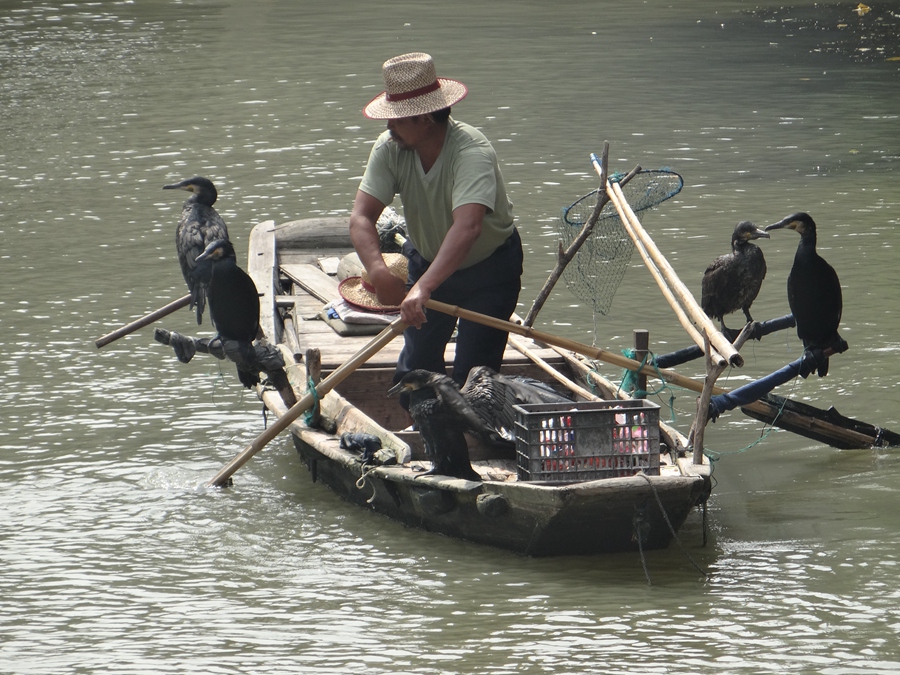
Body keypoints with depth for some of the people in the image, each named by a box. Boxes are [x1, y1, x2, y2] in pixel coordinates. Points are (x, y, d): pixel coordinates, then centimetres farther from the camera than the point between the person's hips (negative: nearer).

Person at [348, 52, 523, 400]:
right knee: (415, 370, 5)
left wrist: (423, 288, -63)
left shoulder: (472, 151, -36)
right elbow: (362, 216, -26)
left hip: (488, 270, -5)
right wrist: (379, 271, -47)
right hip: (427, 263, 5)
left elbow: (467, 227, -50)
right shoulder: (389, 148, -19)